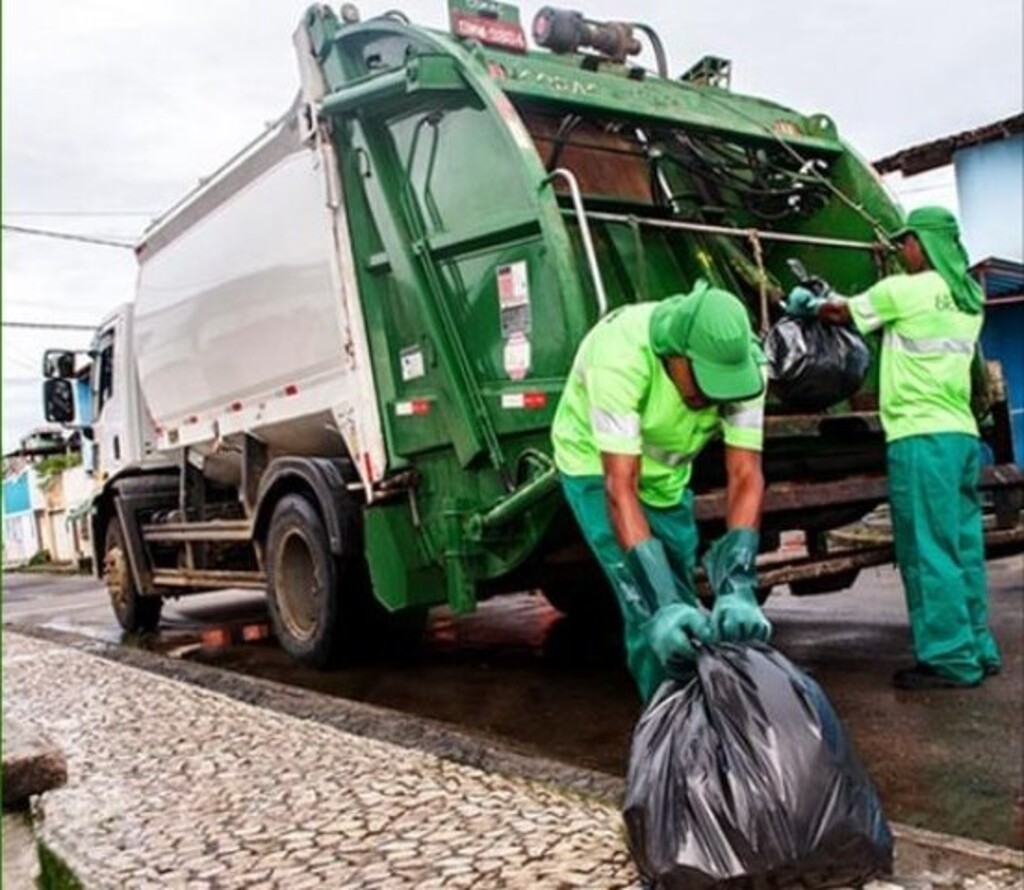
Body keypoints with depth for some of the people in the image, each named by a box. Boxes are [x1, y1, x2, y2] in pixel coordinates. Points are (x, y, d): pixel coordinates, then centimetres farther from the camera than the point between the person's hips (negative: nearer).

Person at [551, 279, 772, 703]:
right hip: (598, 466, -4)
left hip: (667, 472, 5)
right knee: (649, 613, -17)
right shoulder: (619, 354, -40)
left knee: (684, 603, 12)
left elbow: (745, 475, -31)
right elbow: (620, 488, -42)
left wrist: (737, 587, -44)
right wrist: (661, 603, -49)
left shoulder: (741, 362, -28)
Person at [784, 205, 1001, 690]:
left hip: (922, 436, -8)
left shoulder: (903, 290, -6)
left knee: (929, 552, -5)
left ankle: (949, 658, -2)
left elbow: (843, 314, 8)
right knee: (963, 548, 12)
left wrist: (809, 305, 28)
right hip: (962, 434, 8)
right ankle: (977, 648, 19)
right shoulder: (969, 299, 16)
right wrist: (833, 301, 32)